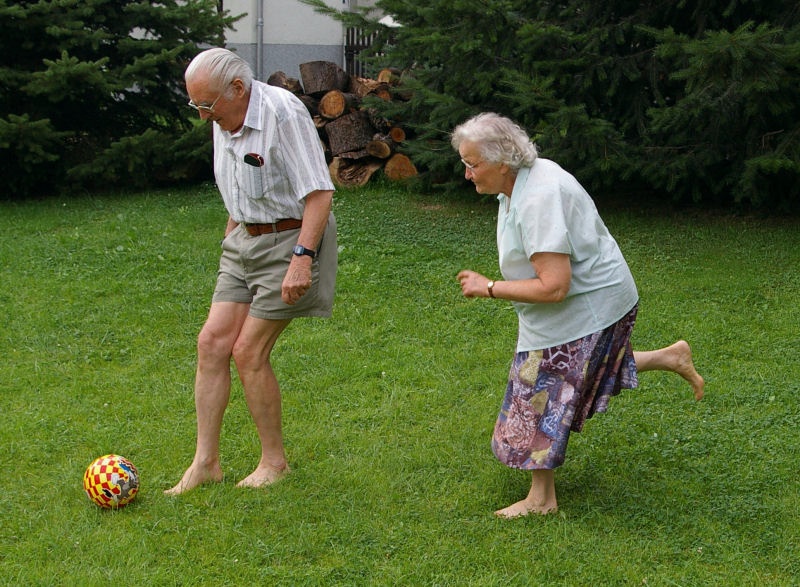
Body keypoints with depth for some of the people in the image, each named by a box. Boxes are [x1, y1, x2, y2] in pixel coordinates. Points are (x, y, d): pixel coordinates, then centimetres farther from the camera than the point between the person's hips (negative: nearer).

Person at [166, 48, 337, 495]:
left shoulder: (283, 113, -19)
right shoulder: (225, 121, 8)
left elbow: (319, 192, -23)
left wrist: (302, 256, -29)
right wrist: (230, 244, 20)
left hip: (290, 241, -8)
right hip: (245, 241, 8)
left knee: (249, 351, -8)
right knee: (212, 341, 1)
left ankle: (275, 461, 10)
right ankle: (206, 461, 10)